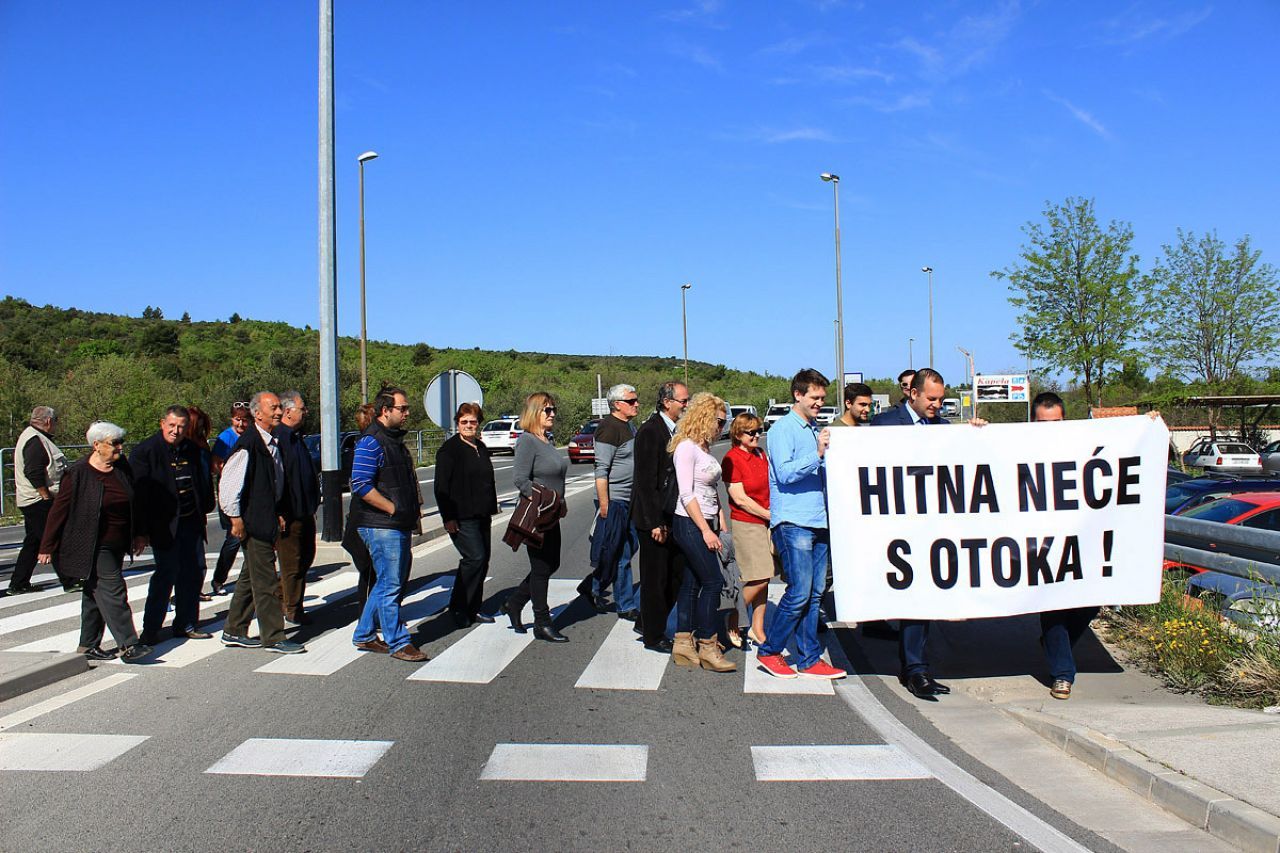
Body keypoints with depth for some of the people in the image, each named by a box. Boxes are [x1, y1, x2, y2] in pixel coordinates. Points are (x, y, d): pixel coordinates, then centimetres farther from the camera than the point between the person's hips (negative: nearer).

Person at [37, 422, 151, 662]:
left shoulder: (122, 467, 4)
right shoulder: (78, 473, -13)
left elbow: (131, 505, 15)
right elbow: (58, 510, -8)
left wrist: (137, 536, 17)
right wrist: (48, 547, -6)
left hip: (117, 545, 7)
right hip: (93, 547, -7)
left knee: (95, 593, 14)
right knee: (112, 590, -11)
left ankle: (89, 645, 22)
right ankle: (127, 645, -9)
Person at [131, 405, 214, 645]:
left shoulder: (191, 450, 10)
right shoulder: (144, 452, -8)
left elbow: (202, 483, 21)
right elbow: (138, 494, -11)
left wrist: (203, 511, 12)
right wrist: (142, 531, -14)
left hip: (191, 523, 6)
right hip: (164, 525, -6)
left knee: (194, 571, 10)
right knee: (167, 573, -7)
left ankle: (187, 624, 23)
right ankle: (150, 631, 5)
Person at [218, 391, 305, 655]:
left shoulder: (274, 443, 12)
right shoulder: (248, 443, -15)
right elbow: (228, 482, -17)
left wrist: (279, 514, 17)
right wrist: (235, 518, -15)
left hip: (268, 521, 10)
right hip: (253, 523, -10)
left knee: (251, 577, 17)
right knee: (266, 582, -5)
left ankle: (234, 632, 28)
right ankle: (273, 637, 2)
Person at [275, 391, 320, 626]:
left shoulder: (297, 437, 15)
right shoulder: (276, 437, -16)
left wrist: (313, 504, 20)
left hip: (305, 512, 9)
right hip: (288, 515, -9)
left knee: (306, 557, 16)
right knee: (292, 563, 0)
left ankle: (282, 597, 31)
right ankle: (292, 610, 11)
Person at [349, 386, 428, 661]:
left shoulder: (395, 440, 18)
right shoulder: (371, 442, -12)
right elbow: (361, 485, -21)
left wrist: (414, 511, 17)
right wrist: (394, 509, -19)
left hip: (400, 525, 10)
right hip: (381, 526, -10)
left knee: (391, 582, 15)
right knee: (390, 585, -4)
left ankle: (364, 635, 27)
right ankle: (398, 643, 3)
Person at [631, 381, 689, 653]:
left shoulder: (678, 431, 11)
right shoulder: (650, 432, -15)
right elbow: (646, 481, -17)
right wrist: (655, 523, -19)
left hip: (674, 517, 8)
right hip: (655, 519, -8)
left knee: (676, 575, 13)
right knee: (655, 578, 3)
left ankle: (647, 624, 29)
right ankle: (653, 637, 17)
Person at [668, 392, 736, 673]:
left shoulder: (705, 449, 14)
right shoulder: (686, 448, -13)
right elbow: (687, 494, -17)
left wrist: (721, 526, 11)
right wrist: (706, 531, -18)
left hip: (705, 524, 9)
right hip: (689, 524, -9)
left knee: (693, 583, 10)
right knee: (712, 581, -8)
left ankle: (683, 644, 16)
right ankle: (708, 648, 0)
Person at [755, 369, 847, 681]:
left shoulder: (818, 430, 19)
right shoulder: (783, 429, -4)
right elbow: (785, 473, -16)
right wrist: (817, 454, -23)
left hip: (819, 521, 8)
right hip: (793, 522, -8)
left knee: (815, 594, 8)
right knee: (799, 592, -9)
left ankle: (809, 659, 15)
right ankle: (768, 650, 7)